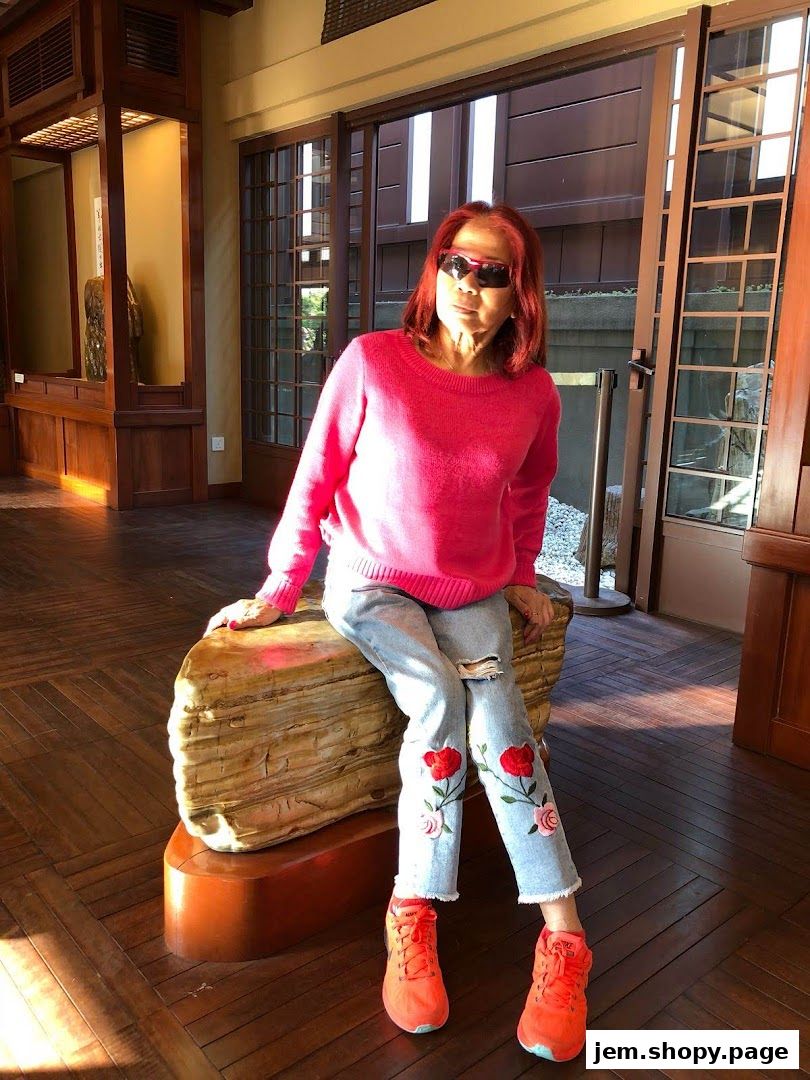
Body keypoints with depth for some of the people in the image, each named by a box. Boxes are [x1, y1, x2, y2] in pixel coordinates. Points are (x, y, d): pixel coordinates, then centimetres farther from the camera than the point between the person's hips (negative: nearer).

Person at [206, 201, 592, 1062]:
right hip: (372, 582, -2)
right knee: (440, 702, -27)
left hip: (474, 592, 2)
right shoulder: (372, 362, -12)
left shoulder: (533, 394, -3)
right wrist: (276, 590, -5)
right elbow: (317, 479, -7)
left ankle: (563, 937, -7)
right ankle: (412, 923, -10)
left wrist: (521, 580, 15)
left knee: (497, 725, -20)